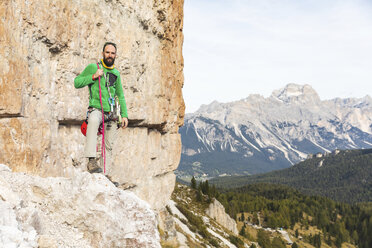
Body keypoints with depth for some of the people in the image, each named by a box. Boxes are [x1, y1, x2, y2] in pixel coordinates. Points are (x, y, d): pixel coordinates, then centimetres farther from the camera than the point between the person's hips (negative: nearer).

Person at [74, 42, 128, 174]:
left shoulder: (116, 73, 18)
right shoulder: (93, 67, 4)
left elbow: (120, 96, 23)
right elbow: (77, 82, -1)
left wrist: (124, 115, 14)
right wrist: (93, 76, -12)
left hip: (111, 113, 6)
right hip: (96, 109, -6)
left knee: (109, 146, 5)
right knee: (93, 120, -39)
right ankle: (92, 161, -45)